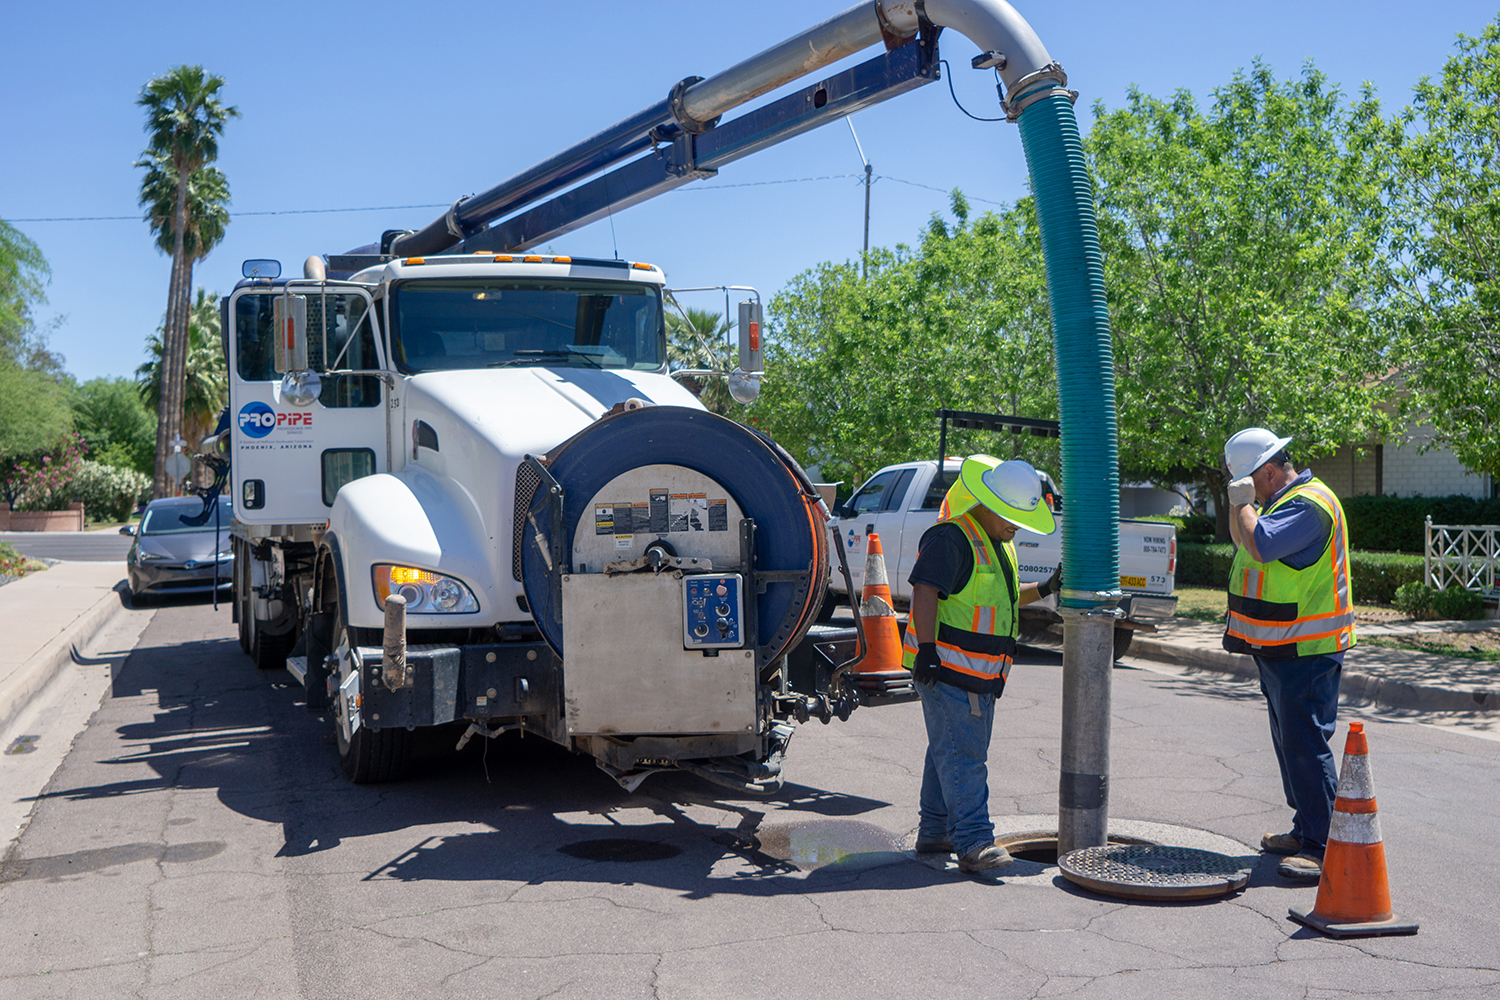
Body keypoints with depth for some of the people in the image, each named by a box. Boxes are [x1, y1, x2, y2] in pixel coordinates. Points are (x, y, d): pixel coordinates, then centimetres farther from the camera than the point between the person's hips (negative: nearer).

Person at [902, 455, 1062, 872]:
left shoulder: (996, 542, 18)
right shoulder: (951, 537, -15)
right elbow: (924, 592, -22)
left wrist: (1044, 589, 19)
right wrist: (926, 650, -29)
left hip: (979, 673, 10)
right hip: (947, 668, -10)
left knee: (949, 750, 15)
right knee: (962, 754, -12)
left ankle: (935, 832, 24)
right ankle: (974, 842, -15)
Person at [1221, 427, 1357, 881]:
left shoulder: (1309, 504, -17)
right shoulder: (1281, 500, 16)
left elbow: (1261, 545, -28)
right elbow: (1242, 540, 26)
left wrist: (1244, 502, -15)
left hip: (1306, 653, -11)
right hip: (1279, 649, 11)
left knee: (1307, 744, -11)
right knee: (1290, 741, 17)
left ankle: (1322, 848, -9)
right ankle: (1306, 830, 27)